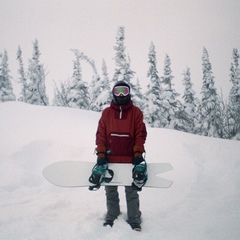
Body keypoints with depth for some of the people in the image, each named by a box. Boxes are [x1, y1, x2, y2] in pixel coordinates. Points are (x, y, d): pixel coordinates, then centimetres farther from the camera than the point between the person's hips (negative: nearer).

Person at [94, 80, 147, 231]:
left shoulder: (136, 112, 2)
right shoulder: (107, 112, 6)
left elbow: (140, 134, -1)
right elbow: (100, 134, 3)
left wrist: (138, 153, -10)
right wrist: (101, 154, -5)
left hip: (130, 159, -2)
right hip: (110, 158, 2)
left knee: (132, 192, 5)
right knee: (110, 191, 11)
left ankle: (134, 220, 13)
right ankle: (111, 217, 24)